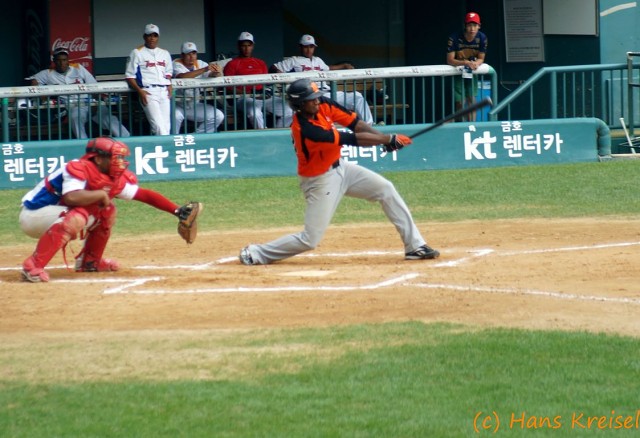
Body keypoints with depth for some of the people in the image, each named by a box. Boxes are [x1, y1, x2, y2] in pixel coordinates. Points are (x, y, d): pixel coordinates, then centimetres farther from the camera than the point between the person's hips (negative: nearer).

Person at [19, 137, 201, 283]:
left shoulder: (116, 179, -1)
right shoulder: (78, 169, -26)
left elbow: (145, 195, 3)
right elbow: (71, 198, -44)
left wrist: (178, 211, -4)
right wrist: (101, 194, -29)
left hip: (57, 214, 9)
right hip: (32, 215, -9)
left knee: (107, 210, 10)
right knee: (76, 217, -36)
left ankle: (89, 261, 19)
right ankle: (32, 267, -37)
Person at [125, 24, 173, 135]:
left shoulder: (165, 54, 20)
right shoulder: (137, 53, 5)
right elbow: (129, 76, 2)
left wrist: (169, 86, 6)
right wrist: (139, 91, -12)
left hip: (164, 91, 5)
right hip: (148, 91, -5)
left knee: (166, 126, -3)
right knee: (158, 125, -20)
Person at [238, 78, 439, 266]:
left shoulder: (324, 105, -10)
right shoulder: (305, 129, -33)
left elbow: (354, 122, -8)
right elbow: (352, 139, -30)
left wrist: (383, 137, -24)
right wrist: (389, 139, -24)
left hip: (339, 167, 9)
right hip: (320, 179, -9)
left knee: (385, 189, 3)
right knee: (310, 239, -6)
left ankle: (415, 246, 7)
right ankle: (256, 253, 9)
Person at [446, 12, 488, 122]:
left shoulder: (482, 38, -16)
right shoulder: (455, 38, -27)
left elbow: (481, 59, -7)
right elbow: (450, 60, -26)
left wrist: (475, 64, -33)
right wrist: (466, 63, -42)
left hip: (472, 72, 3)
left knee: (471, 100, -1)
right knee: (460, 103, -6)